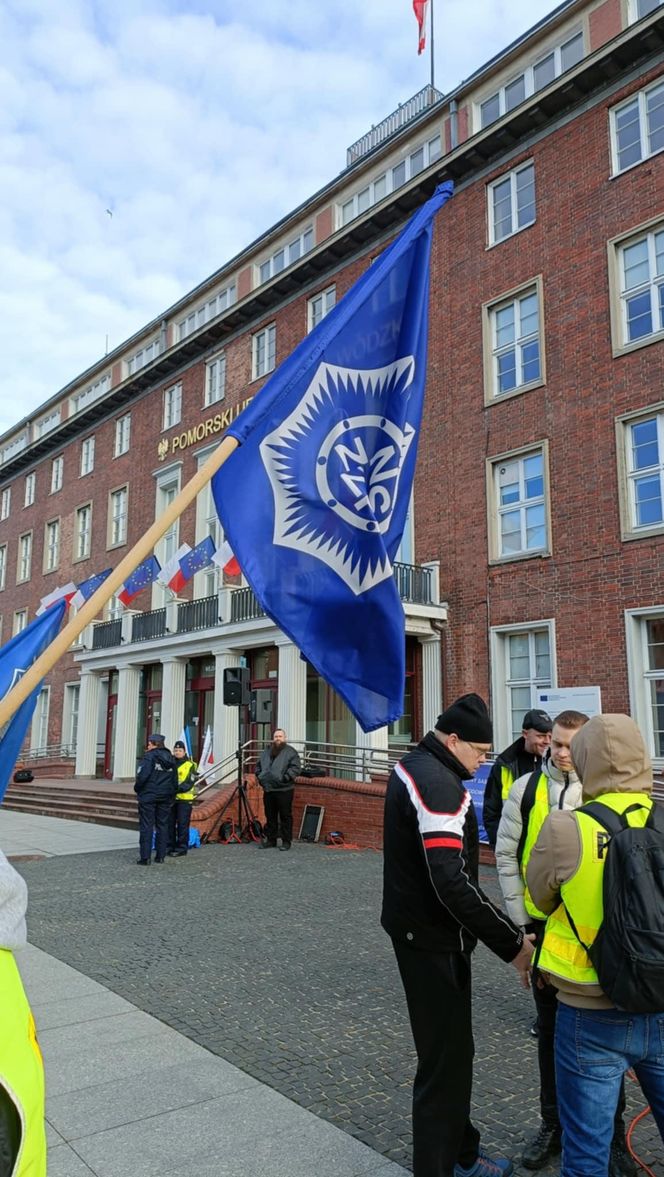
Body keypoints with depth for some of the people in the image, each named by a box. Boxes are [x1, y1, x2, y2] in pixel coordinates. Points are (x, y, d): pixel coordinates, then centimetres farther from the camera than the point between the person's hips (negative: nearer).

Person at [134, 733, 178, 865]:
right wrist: (172, 796, 18)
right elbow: (175, 781, 12)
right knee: (162, 825, 11)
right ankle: (160, 855, 14)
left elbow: (142, 776, -19)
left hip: (148, 796, -6)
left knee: (146, 826, -1)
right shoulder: (170, 759, 10)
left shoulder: (149, 756, -11)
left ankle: (145, 857, -3)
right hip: (165, 797, 6)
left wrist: (137, 789, -2)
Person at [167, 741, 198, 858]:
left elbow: (189, 783, -11)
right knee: (169, 823, 9)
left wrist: (177, 789, -24)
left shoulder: (190, 765, -2)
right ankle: (170, 847, 19)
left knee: (182, 824, -2)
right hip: (170, 798, 4)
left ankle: (181, 848, 4)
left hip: (184, 799, -4)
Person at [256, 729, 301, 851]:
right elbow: (259, 767, 25)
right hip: (268, 790, 6)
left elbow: (295, 768, -11)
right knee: (270, 816, 13)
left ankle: (286, 841, 6)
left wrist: (285, 778, -18)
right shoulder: (266, 752, 16)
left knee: (285, 816, -1)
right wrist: (260, 777, 10)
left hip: (284, 790, -5)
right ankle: (270, 839, 24)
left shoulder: (290, 752, -2)